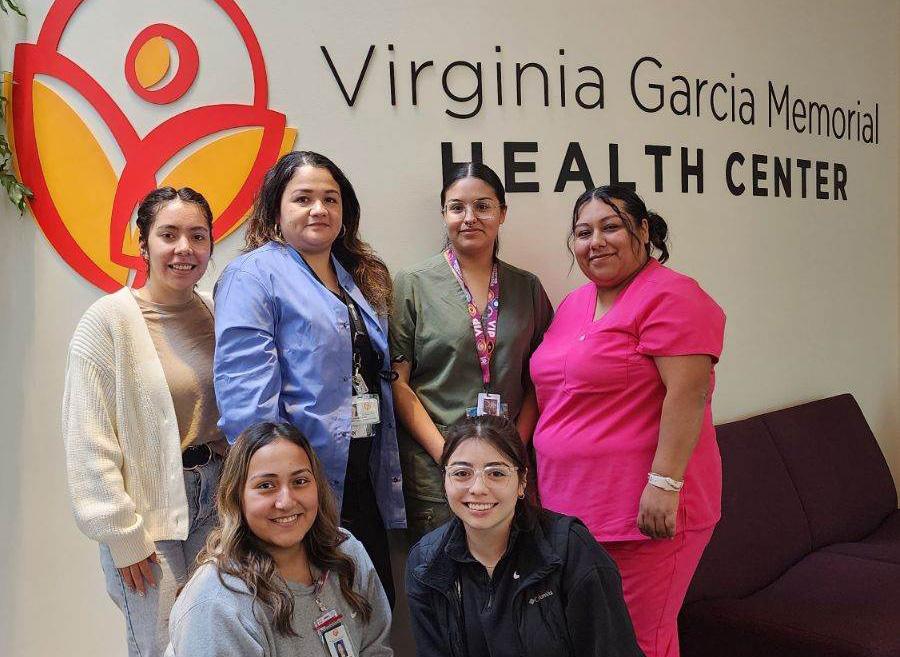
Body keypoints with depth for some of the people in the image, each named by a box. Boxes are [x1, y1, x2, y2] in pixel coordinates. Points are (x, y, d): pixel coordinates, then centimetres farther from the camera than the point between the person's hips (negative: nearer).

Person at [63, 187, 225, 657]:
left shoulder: (215, 313, 4)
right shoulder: (108, 319, -12)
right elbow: (89, 443, -13)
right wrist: (122, 536, -12)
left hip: (212, 496, 5)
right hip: (147, 510, -5)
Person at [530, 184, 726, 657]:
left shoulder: (671, 297, -12)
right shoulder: (573, 304, 14)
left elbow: (688, 393, -19)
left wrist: (664, 482, -23)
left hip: (643, 509, -8)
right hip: (569, 503, 8)